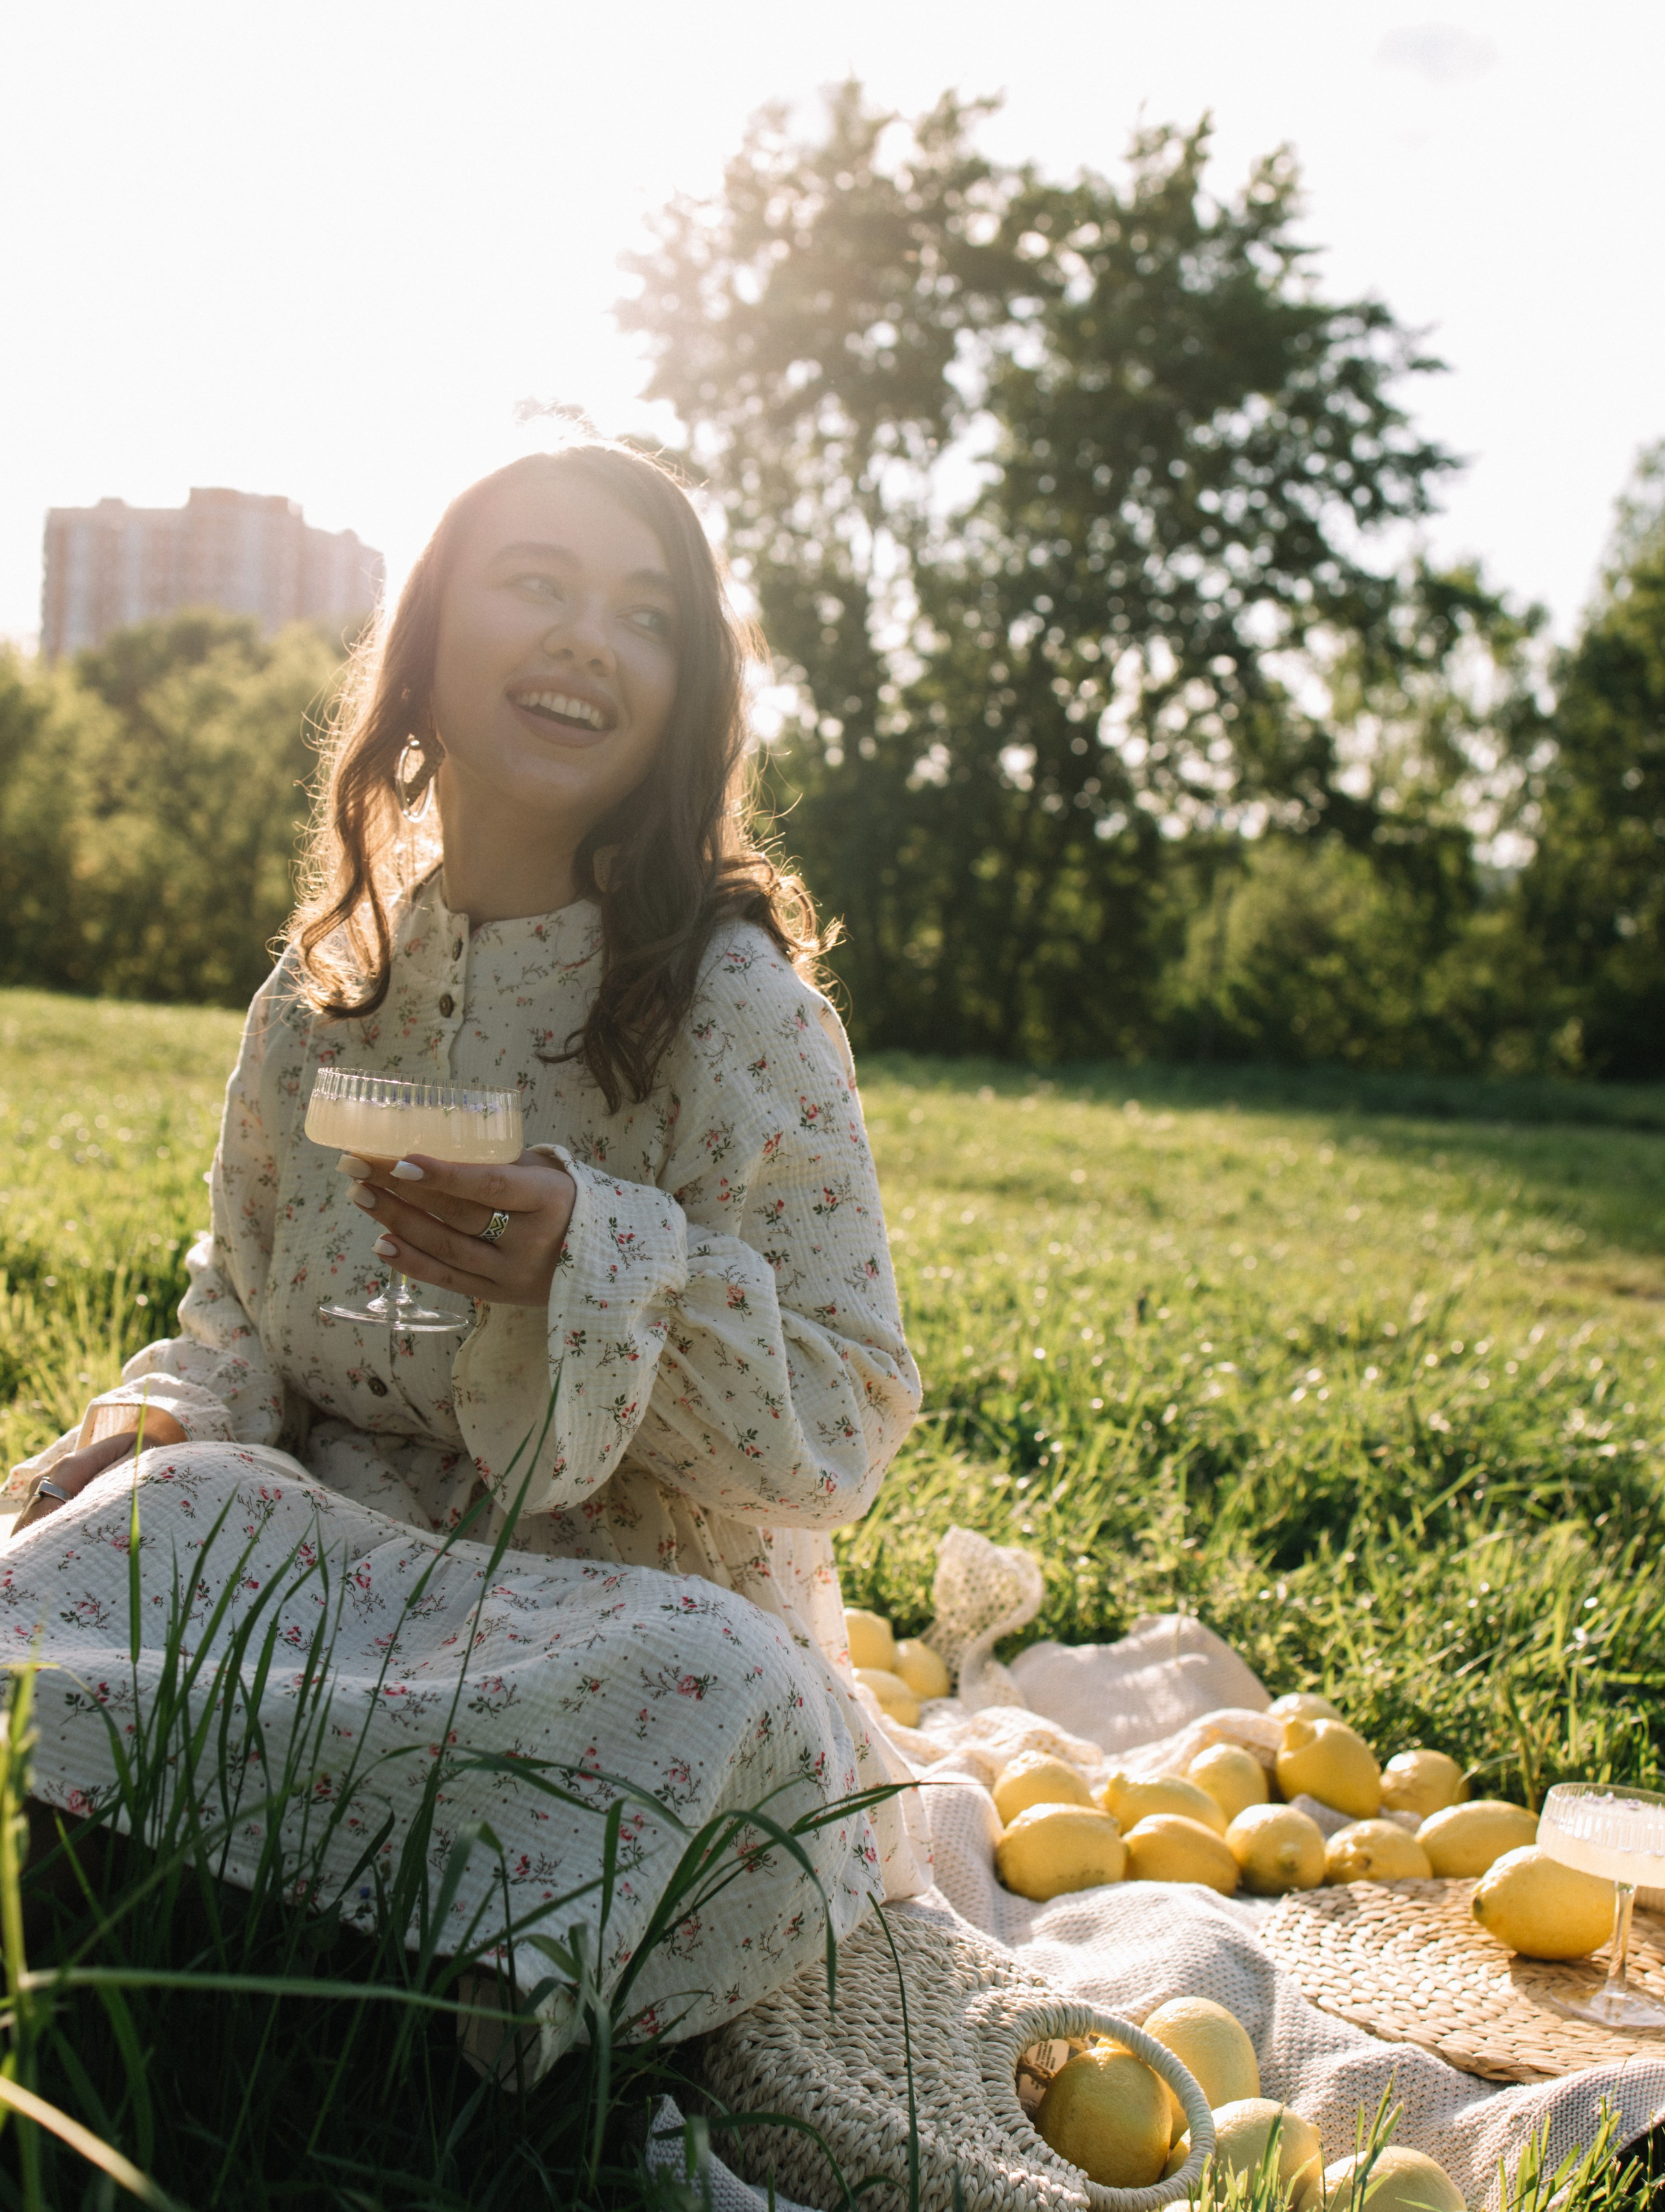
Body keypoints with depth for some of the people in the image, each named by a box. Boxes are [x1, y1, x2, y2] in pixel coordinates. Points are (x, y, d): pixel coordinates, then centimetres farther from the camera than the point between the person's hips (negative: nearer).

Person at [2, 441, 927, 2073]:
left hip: (631, 1610, -2)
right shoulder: (323, 992, 7)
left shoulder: (739, 1006, -9)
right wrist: (149, 1437, -9)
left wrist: (592, 1259, -29)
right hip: (349, 1563, 3)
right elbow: (242, 1318, 14)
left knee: (726, 1693, -36)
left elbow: (840, 1432, -12)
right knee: (150, 1511, -28)